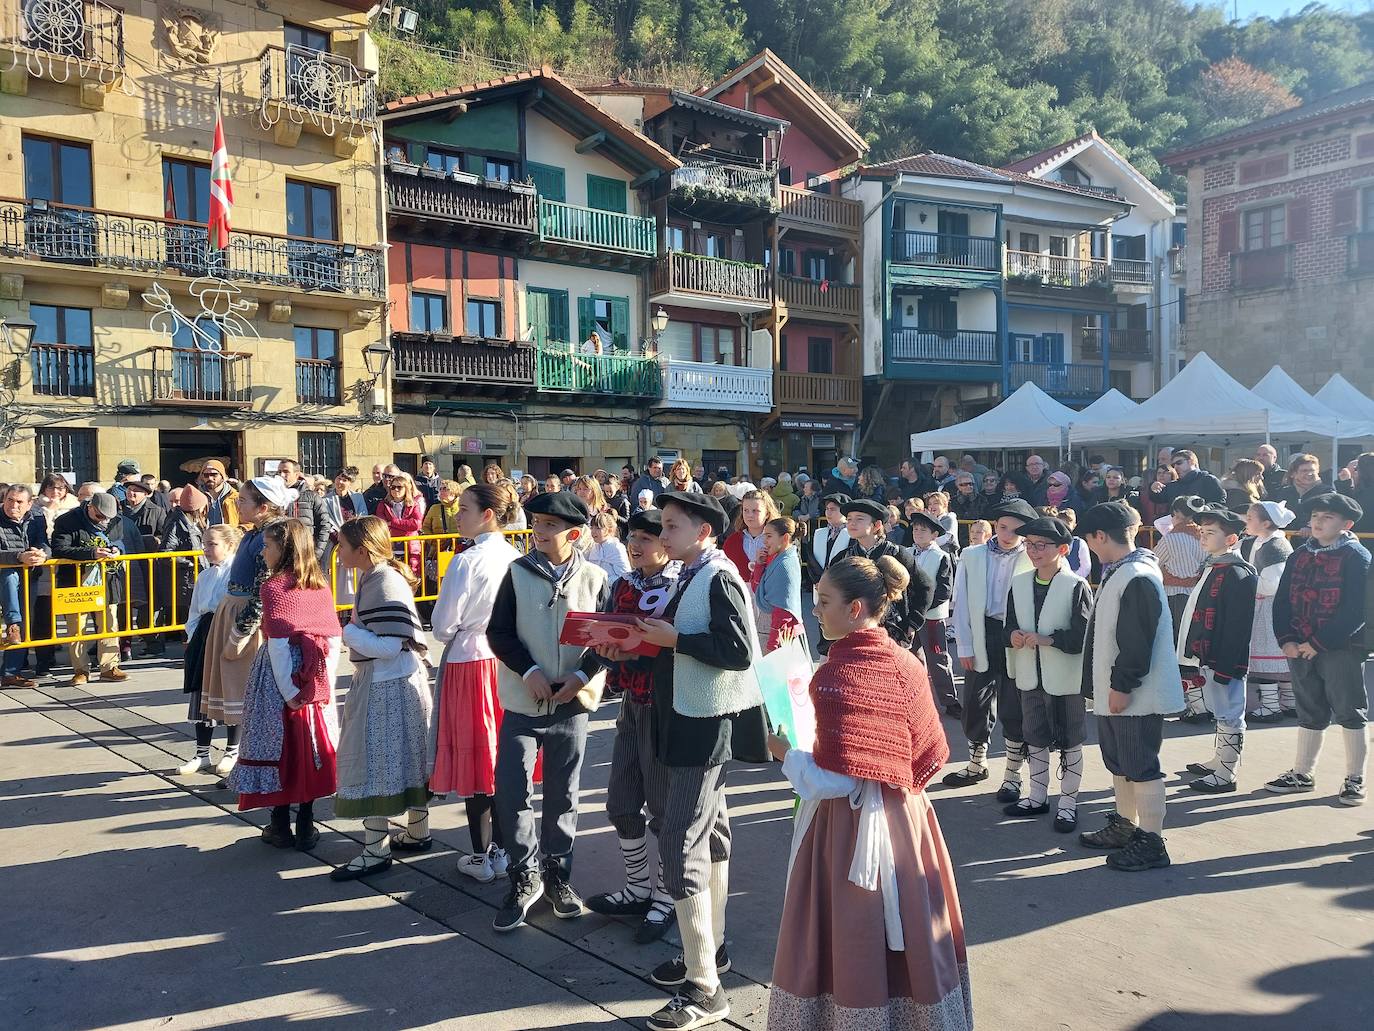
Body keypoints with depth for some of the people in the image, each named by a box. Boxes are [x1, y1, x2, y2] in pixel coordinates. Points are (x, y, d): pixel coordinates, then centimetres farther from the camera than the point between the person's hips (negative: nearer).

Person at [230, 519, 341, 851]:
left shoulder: (273, 587, -11)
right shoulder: (322, 587, 3)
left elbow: (278, 643, -17)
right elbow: (334, 639, 1)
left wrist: (288, 691, -15)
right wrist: (326, 682, 4)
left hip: (280, 676, -5)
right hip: (316, 684, 5)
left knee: (276, 746, 7)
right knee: (309, 747, 11)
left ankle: (281, 827, 14)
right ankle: (306, 828, 17)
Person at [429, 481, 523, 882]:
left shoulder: (466, 562, -18)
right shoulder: (515, 558, -1)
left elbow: (444, 626, -12)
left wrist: (451, 636, 9)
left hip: (469, 662, -6)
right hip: (508, 660, 6)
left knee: (472, 756, 6)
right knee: (502, 759, 14)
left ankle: (480, 859, 15)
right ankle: (502, 851, 24)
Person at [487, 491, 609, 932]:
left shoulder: (594, 578, -2)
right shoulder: (518, 573, -3)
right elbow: (499, 631, -4)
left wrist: (581, 677, -14)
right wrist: (530, 672, -16)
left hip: (572, 702, 0)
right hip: (522, 701, 0)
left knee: (563, 795, 11)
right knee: (511, 791, -2)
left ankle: (557, 875, 28)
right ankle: (525, 876, 17)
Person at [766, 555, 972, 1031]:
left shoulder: (836, 675, -21)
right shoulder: (907, 665, 0)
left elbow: (835, 779, -21)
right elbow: (929, 755, 6)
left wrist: (785, 753, -7)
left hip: (846, 826, -7)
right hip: (904, 817, 7)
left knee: (850, 941, 8)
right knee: (907, 931, 20)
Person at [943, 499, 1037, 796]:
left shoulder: (1034, 559, -4)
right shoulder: (972, 556, 4)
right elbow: (961, 602, 4)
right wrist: (965, 646, 0)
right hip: (982, 638, 3)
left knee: (1014, 709, 6)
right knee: (974, 704, 11)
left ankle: (1013, 774, 21)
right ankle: (976, 764, 31)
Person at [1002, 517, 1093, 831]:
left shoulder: (1077, 586, -13)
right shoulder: (1019, 583, 5)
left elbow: (1084, 636, -18)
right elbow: (1008, 626, 7)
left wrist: (1046, 639, -24)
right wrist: (1013, 636, -15)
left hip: (1065, 678, -5)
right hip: (1030, 675, 5)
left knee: (1069, 741, 9)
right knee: (1034, 738, 17)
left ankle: (1068, 801, 22)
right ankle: (1038, 796, 32)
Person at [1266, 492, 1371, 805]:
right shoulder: (1299, 555, 10)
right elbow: (1282, 600, 9)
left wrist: (1318, 642, -18)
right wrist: (1286, 639, -5)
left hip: (1342, 648, -5)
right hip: (1299, 648, 6)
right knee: (1310, 714, 15)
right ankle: (1302, 774, 24)